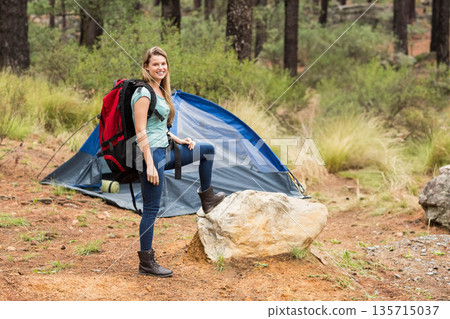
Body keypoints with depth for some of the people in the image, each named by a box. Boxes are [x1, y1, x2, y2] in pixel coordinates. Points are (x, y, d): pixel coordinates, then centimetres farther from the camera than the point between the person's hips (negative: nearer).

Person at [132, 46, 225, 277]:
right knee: (152, 208, -5)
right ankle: (146, 263, 3)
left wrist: (178, 140, 14)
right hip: (151, 153, -9)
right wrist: (150, 165, -24)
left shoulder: (160, 91, 14)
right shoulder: (144, 93, -15)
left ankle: (207, 198, 30)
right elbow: (141, 132, -20)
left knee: (207, 150, 18)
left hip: (164, 151, 9)